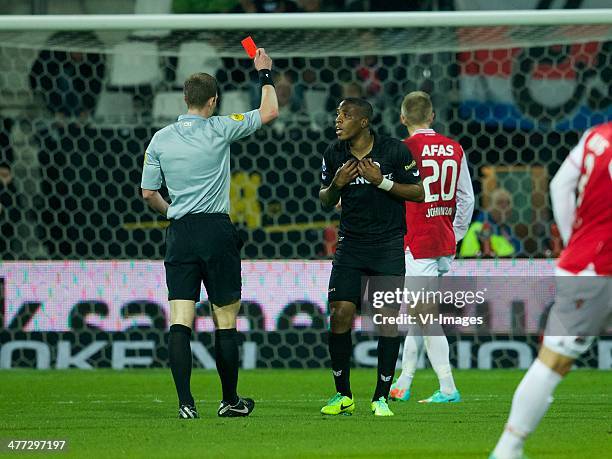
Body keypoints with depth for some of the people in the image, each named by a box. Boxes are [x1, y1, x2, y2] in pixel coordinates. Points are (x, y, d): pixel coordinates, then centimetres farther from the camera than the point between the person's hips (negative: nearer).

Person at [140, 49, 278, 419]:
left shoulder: (160, 139, 4)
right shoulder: (219, 130, -5)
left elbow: (148, 193, 10)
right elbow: (270, 112, 2)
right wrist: (265, 74, 15)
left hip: (180, 234, 3)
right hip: (217, 232, -3)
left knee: (180, 321, -3)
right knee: (226, 322, 7)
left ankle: (185, 402, -12)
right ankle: (230, 400, 15)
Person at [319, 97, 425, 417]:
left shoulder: (395, 151, -8)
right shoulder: (334, 154, 2)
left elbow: (418, 193, -4)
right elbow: (325, 200, 13)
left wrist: (382, 182, -17)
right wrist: (336, 184, -10)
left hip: (388, 245, -2)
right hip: (350, 244, 2)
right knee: (340, 316, -8)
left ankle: (381, 397, 6)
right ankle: (343, 396, 5)